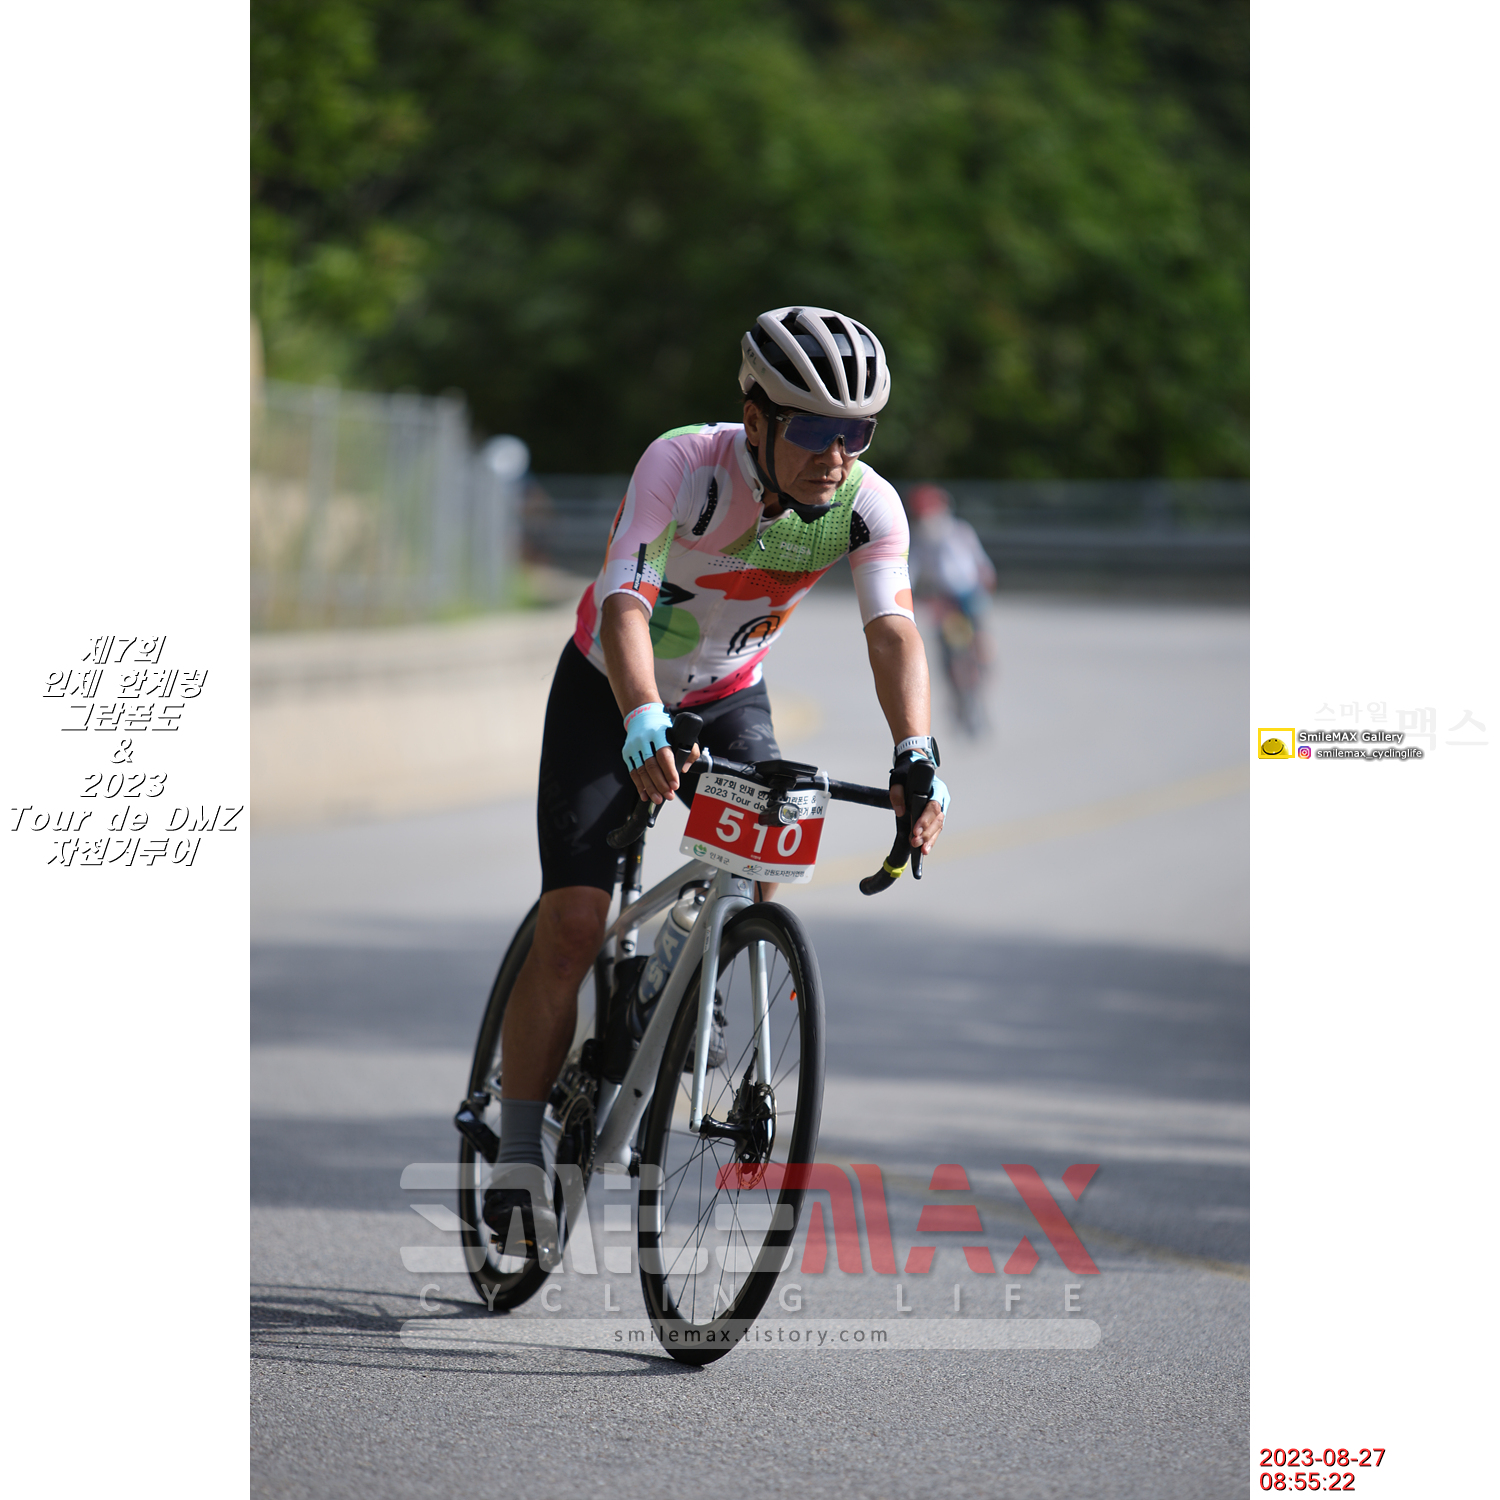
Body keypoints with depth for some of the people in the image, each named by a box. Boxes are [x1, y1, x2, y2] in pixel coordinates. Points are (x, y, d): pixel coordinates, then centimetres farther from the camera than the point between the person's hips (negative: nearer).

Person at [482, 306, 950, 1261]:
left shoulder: (868, 505, -22)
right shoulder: (685, 466, -31)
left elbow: (894, 629, -32)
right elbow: (623, 602, -42)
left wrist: (916, 755, -50)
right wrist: (645, 726, -59)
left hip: (729, 700, 3)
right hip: (611, 693, -3)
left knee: (762, 896, -18)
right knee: (574, 923, -13)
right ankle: (518, 1163, -3)